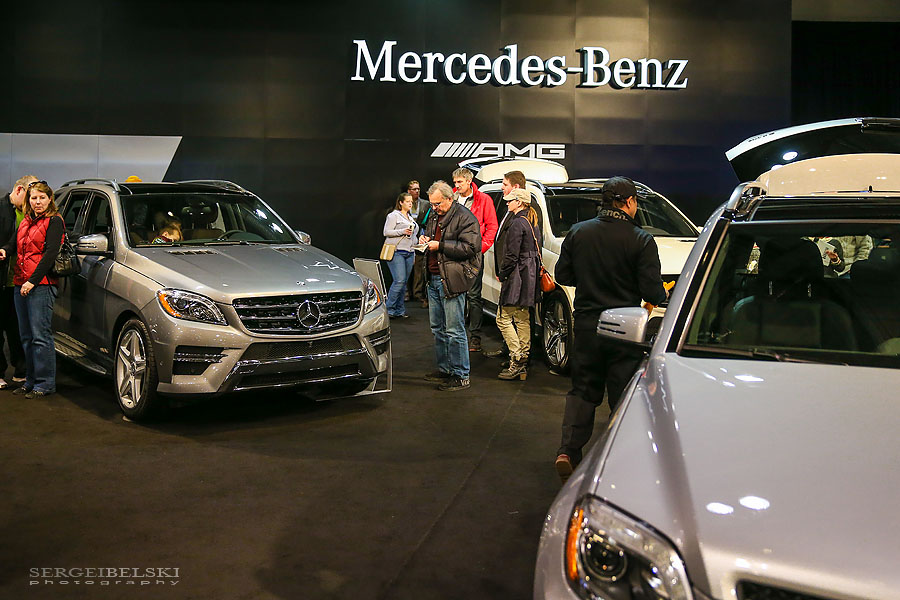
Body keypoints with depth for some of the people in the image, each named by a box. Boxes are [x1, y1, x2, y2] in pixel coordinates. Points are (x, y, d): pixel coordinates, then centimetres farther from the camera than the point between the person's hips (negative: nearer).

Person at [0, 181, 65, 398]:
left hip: (41, 285, -8)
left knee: (40, 335, -7)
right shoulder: (26, 222, 19)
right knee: (26, 336, 12)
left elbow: (50, 254, -12)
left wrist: (33, 281, -18)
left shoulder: (54, 221, -4)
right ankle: (31, 380, 20)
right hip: (20, 284, 8)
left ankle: (45, 383, -1)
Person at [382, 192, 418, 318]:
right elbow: (386, 232, -10)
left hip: (409, 253, 8)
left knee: (404, 282, 5)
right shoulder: (394, 215, -2)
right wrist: (402, 231, -18)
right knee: (399, 280, -16)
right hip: (396, 252, -8)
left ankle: (399, 310, 9)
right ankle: (389, 309, -9)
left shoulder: (410, 217, 23)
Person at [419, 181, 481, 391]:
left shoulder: (464, 217, -10)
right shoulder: (434, 216, 16)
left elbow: (470, 247, -18)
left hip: (451, 280, -9)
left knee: (454, 330, -6)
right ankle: (444, 369, 27)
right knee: (438, 328, 15)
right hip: (433, 279, 9)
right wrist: (425, 239, 9)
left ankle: (461, 376, 1)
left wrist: (440, 245, -17)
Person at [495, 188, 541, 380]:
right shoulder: (533, 223, 14)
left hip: (517, 276, -10)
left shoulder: (517, 223, -15)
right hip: (530, 276, 10)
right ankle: (522, 365, 16)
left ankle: (517, 360, -8)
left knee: (503, 318, -4)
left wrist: (501, 274, -5)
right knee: (522, 319, 12)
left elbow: (511, 255, -18)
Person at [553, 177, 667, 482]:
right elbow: (652, 292, -13)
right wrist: (662, 296, 10)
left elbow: (562, 275, 4)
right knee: (623, 396, 9)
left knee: (582, 390, 14)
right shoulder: (641, 240, -13)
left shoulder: (578, 232, -2)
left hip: (586, 323, 3)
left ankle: (568, 451, 1)